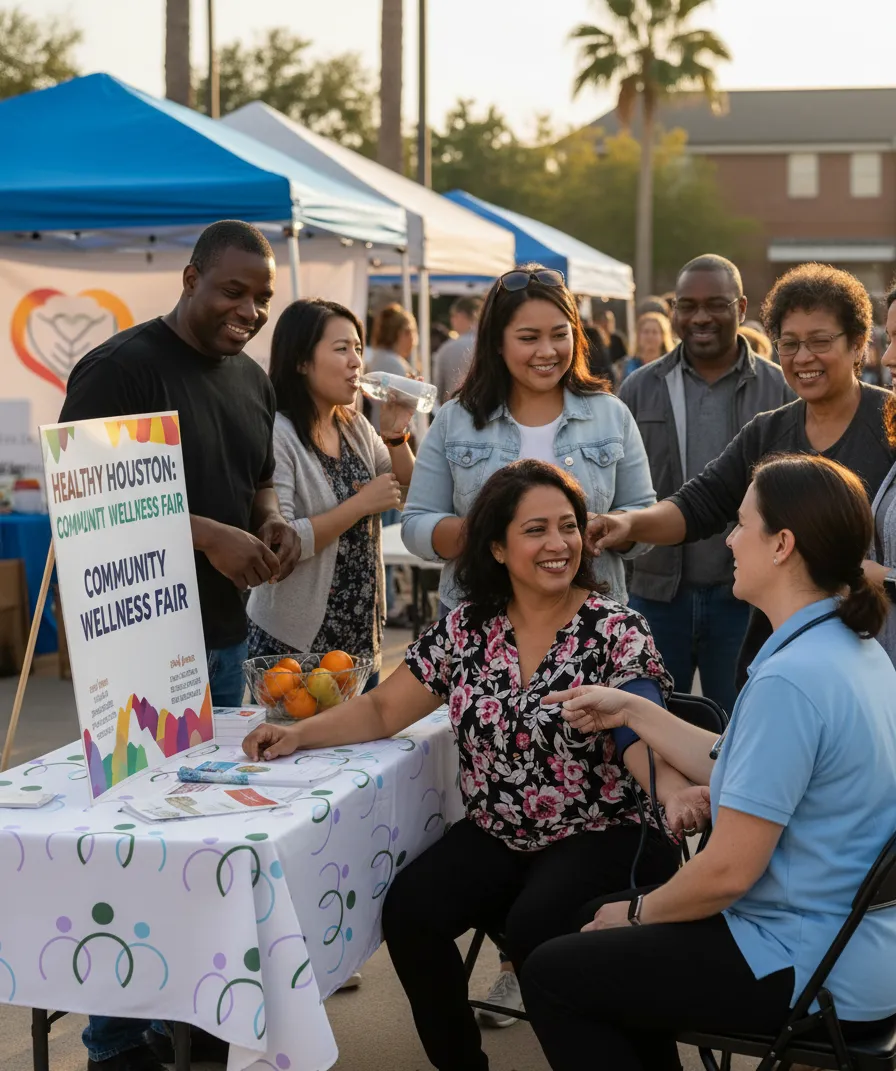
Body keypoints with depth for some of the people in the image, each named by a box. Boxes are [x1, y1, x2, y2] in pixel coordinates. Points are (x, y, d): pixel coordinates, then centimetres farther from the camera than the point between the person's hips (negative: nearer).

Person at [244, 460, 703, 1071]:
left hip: (602, 837, -4)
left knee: (535, 924, -30)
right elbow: (384, 710, 8)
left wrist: (675, 789, -40)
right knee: (409, 911, -18)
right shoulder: (465, 629, 3)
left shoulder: (617, 630, -8)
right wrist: (300, 734, -8)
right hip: (495, 837, 4)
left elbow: (642, 739, -18)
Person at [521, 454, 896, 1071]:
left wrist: (638, 912, -6)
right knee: (600, 917, 25)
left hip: (815, 975, -10)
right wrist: (631, 711, 13)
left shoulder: (789, 679, -27)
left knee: (552, 975, 2)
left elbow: (729, 871, -24)